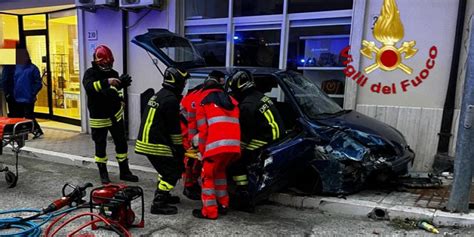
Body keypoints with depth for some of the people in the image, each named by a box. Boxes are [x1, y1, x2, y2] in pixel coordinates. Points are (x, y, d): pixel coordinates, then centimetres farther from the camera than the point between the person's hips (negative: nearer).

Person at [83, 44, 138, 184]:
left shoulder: (113, 73, 4)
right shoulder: (90, 73, -11)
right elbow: (89, 87, -33)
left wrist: (123, 83, -14)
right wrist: (106, 82, -46)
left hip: (115, 114, 5)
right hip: (99, 117, -4)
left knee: (121, 143, 9)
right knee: (100, 146, 7)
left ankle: (124, 171, 21)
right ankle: (103, 173, 23)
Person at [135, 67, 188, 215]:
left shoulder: (158, 95, 16)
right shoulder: (171, 100, -16)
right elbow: (174, 128, -15)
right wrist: (180, 149, -5)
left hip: (145, 141, 10)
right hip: (156, 145, -10)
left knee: (167, 167, 23)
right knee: (173, 171, -2)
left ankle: (162, 195, 33)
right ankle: (159, 204, 0)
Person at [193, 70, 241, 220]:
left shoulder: (203, 99, 9)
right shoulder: (231, 100, 23)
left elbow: (203, 129, 3)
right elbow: (235, 125, 18)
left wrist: (202, 150, 11)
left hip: (216, 145, -5)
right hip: (234, 145, 6)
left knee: (207, 175, 11)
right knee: (220, 171, 26)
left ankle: (209, 211, 12)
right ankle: (223, 205, 30)